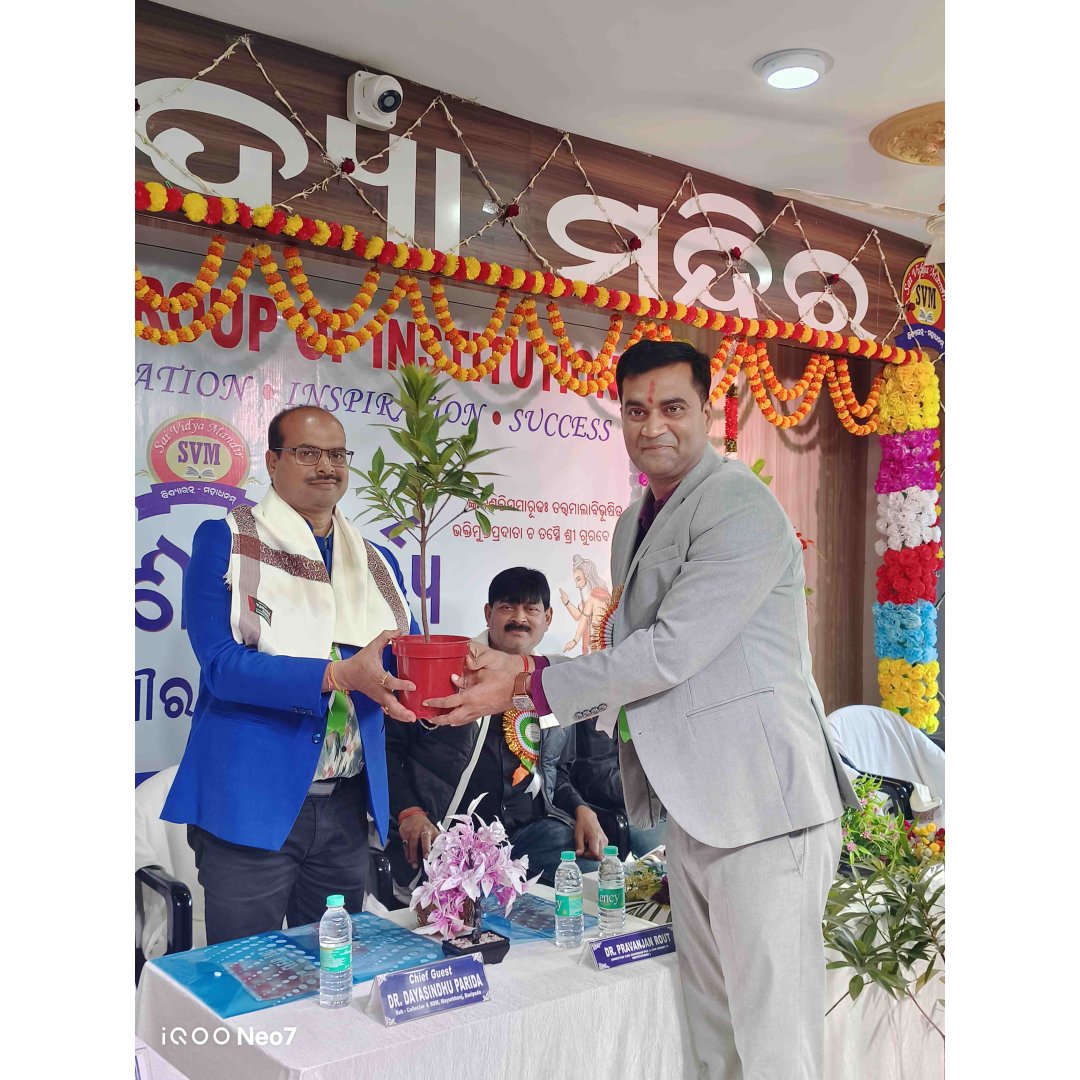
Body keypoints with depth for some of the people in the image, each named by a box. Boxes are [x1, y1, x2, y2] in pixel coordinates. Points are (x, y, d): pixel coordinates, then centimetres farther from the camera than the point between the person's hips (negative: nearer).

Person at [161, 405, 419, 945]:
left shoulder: (376, 561, 11)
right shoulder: (224, 540, -3)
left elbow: (409, 662, 9)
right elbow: (221, 664, -14)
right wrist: (340, 675, -26)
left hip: (348, 805, 5)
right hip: (251, 802, -4)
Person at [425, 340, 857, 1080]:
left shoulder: (741, 506, -13)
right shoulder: (635, 526, 17)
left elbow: (672, 651, -19)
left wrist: (527, 685, -13)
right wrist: (510, 682, 7)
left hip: (763, 804, -9)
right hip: (693, 806, 9)